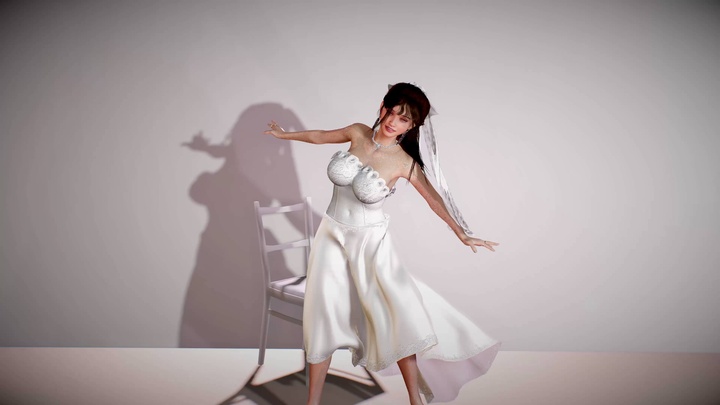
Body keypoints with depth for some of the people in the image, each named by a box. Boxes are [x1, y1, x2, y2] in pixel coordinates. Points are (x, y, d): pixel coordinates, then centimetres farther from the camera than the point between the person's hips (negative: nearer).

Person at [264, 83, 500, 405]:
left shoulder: (404, 163, -13)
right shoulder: (358, 132, -4)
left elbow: (433, 197, -2)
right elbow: (321, 136, 14)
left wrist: (462, 233, 0)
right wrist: (285, 134, 28)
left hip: (369, 242, -3)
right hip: (332, 234, 3)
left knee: (397, 316, -5)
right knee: (322, 316, 6)